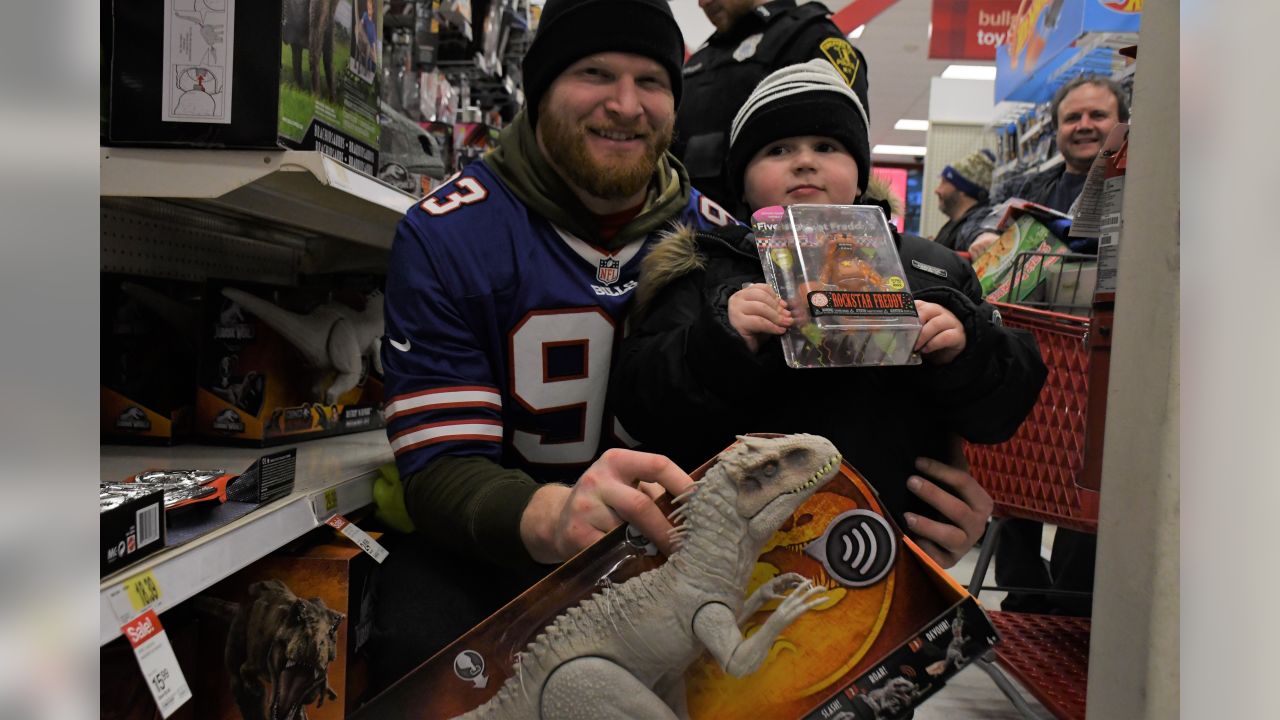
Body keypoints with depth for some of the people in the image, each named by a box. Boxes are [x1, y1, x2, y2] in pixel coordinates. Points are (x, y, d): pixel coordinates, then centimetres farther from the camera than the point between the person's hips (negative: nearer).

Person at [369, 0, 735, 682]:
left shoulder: (716, 236, 0)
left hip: (662, 546, 4)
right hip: (495, 545, -3)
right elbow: (441, 468, -18)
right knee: (426, 639, -33)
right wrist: (551, 516, -40)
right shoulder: (445, 234, -12)